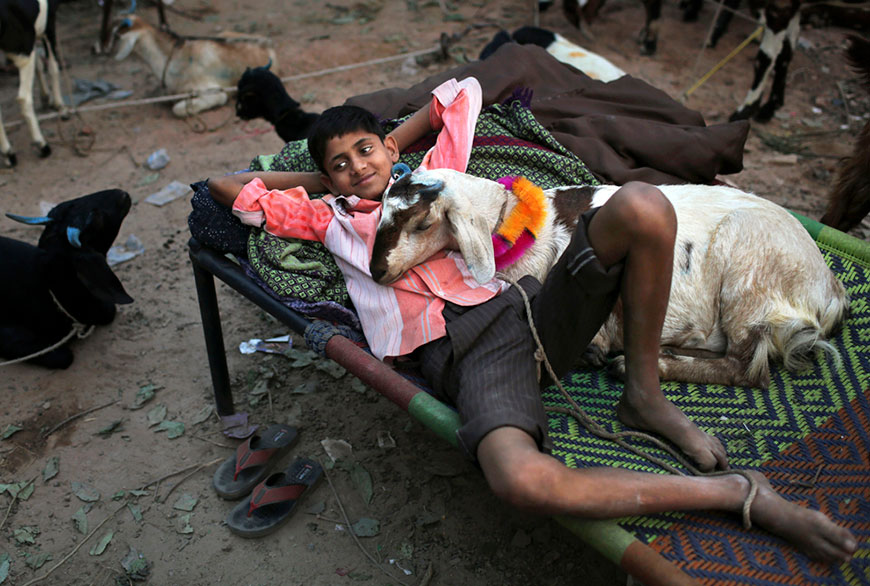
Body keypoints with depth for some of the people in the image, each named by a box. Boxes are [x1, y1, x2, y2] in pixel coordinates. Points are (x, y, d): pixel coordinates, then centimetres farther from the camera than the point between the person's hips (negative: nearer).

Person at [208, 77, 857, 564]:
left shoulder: (431, 177, 27)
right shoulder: (331, 219, 23)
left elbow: (463, 91, 39)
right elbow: (225, 187, 27)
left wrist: (393, 140, 34)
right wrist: (316, 179, 29)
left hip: (530, 305, 4)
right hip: (465, 354, -3)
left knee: (641, 206, -24)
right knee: (520, 480, -37)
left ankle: (644, 396, -9)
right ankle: (737, 490, -19)